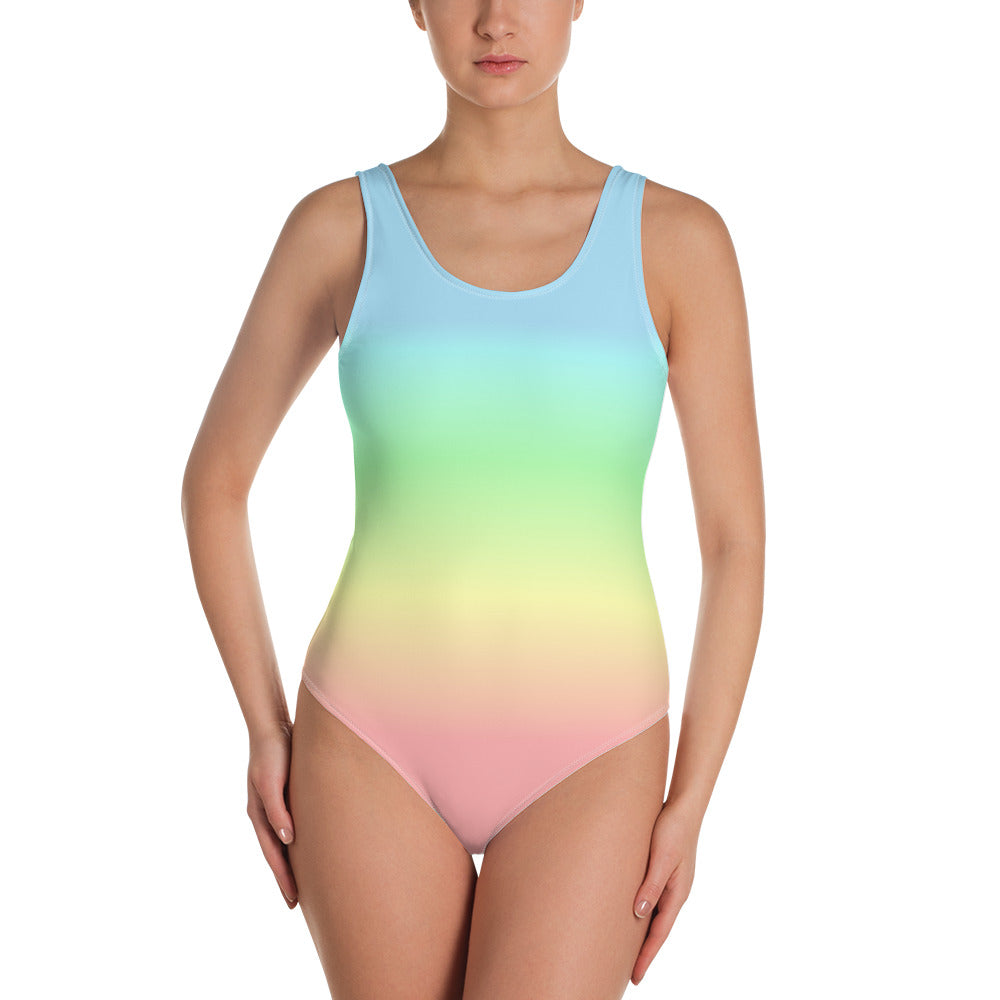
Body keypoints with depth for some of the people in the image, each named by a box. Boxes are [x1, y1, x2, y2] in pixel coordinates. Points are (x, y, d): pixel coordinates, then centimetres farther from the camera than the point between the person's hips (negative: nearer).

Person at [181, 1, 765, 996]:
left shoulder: (679, 239, -2)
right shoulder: (338, 225, 0)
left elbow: (737, 538, 0)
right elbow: (214, 479, 9)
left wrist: (690, 804, -4)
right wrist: (266, 733, 3)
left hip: (580, 763, -1)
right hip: (379, 750, 1)